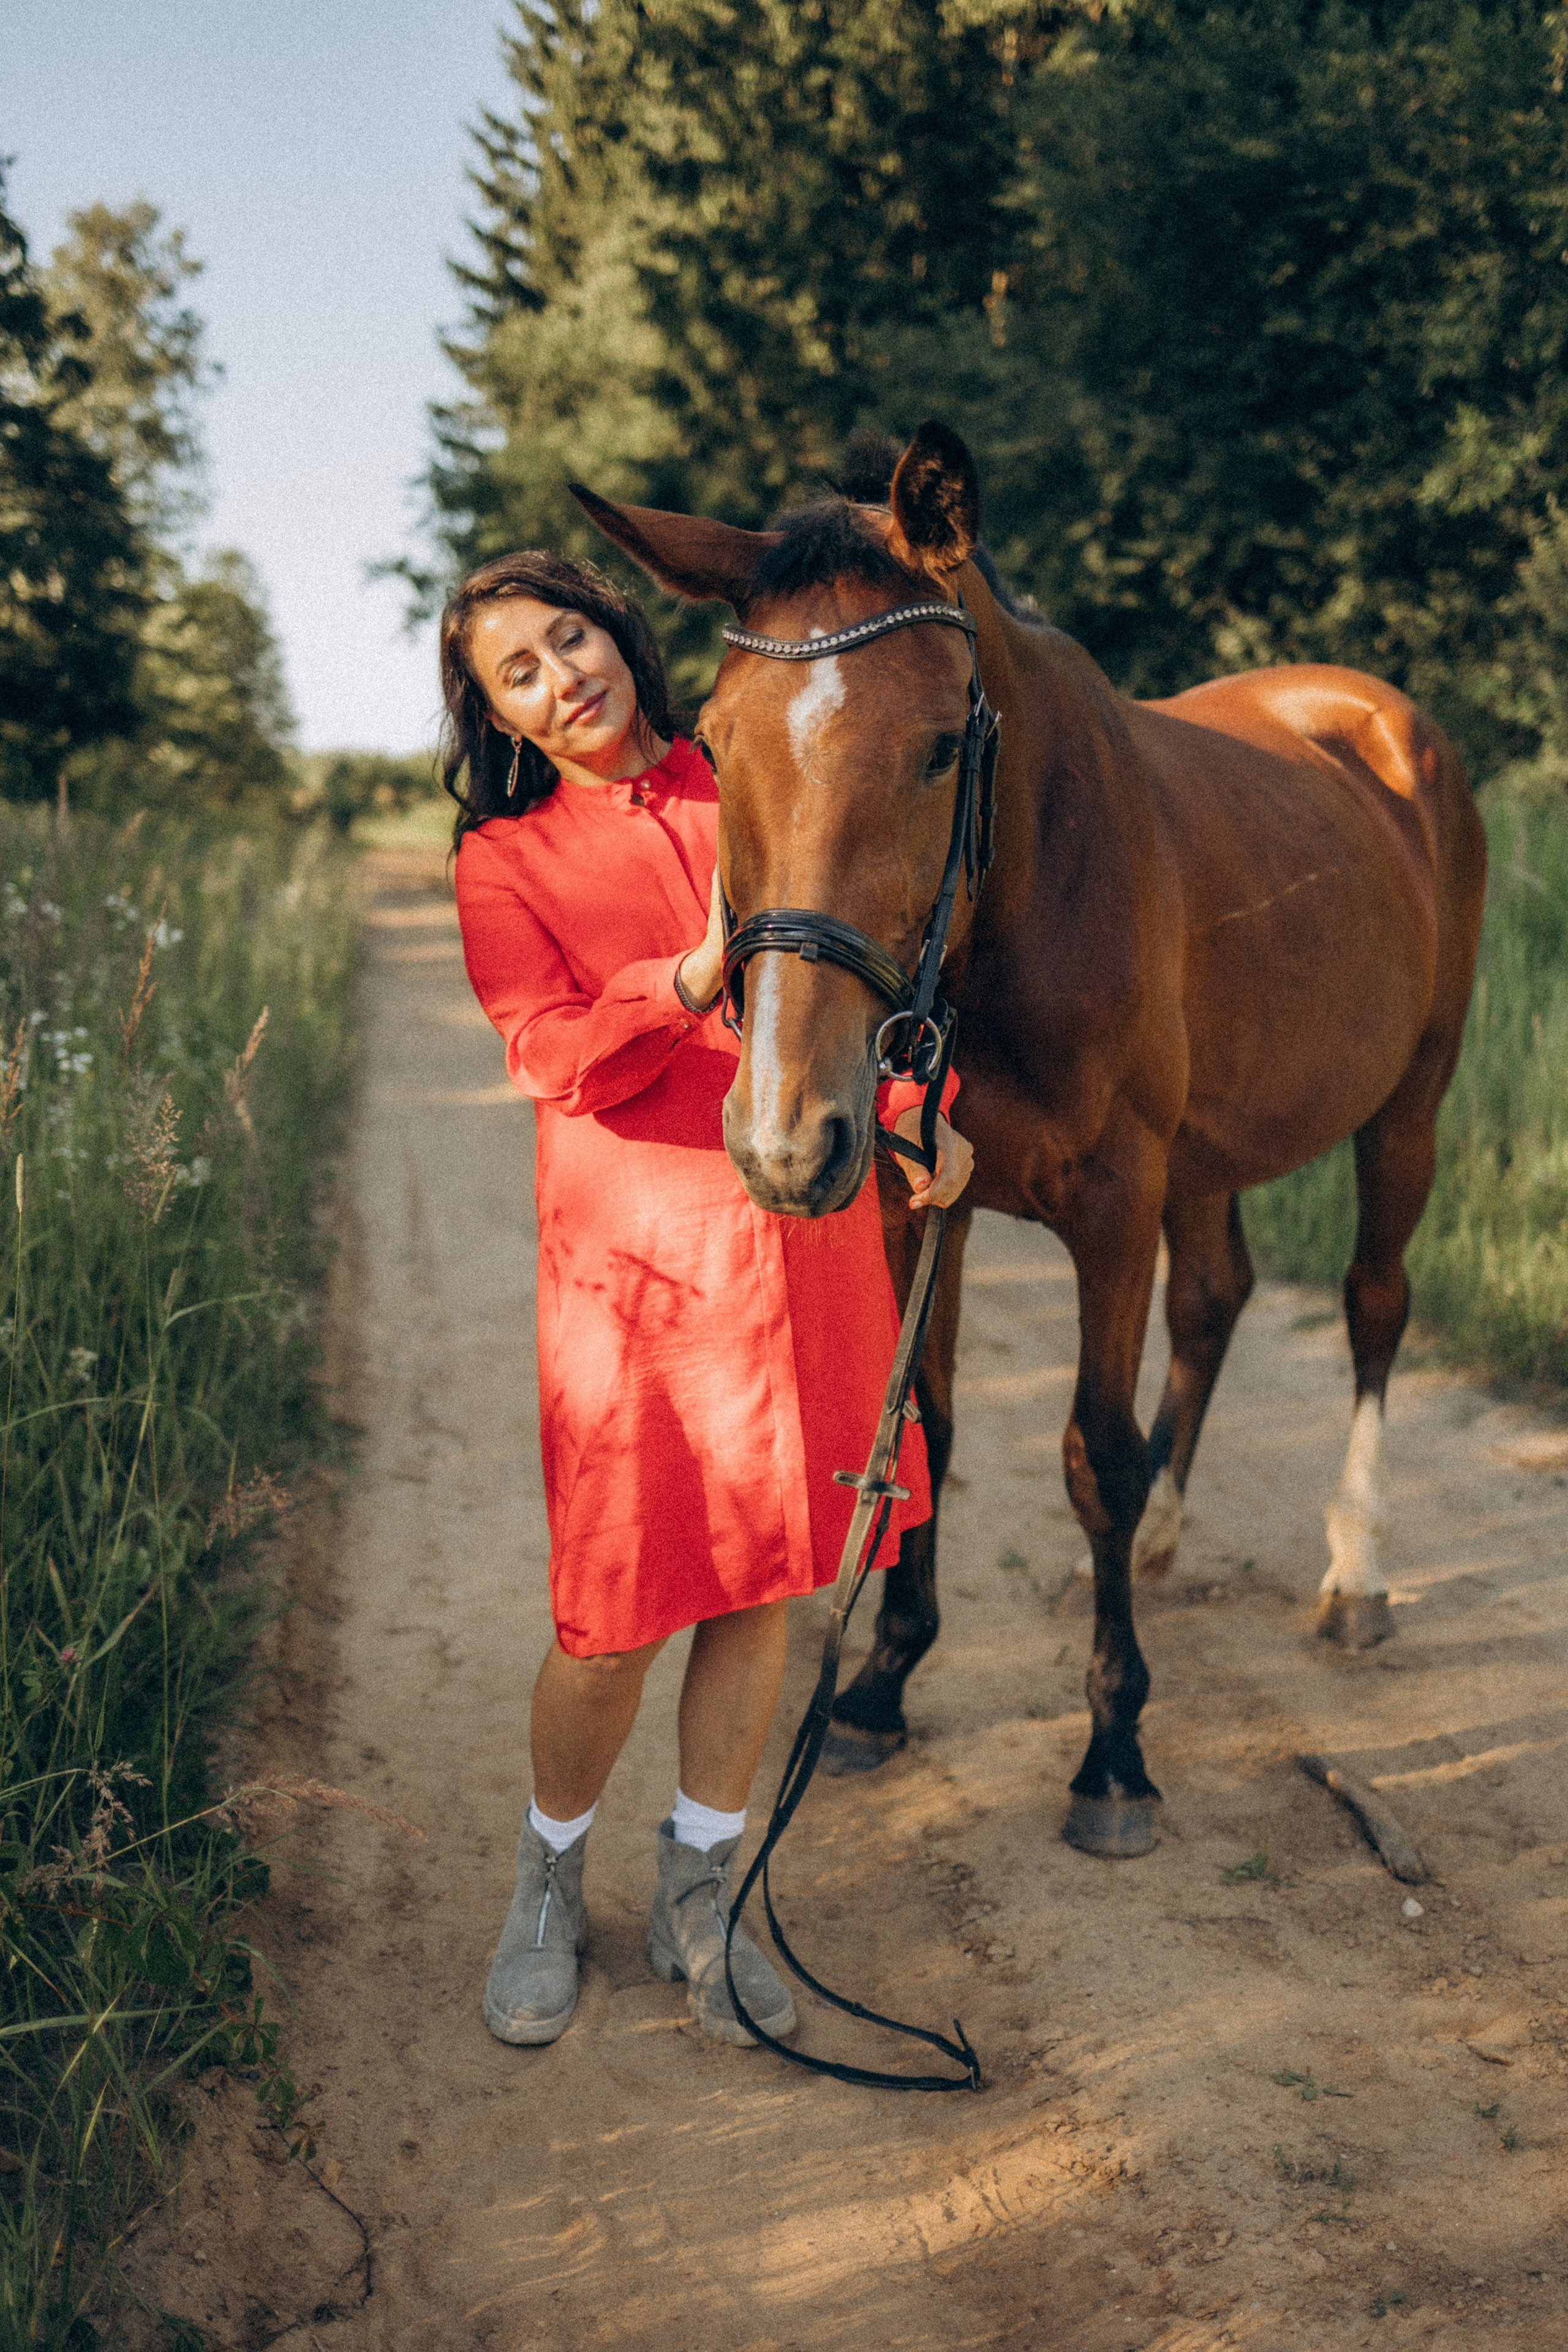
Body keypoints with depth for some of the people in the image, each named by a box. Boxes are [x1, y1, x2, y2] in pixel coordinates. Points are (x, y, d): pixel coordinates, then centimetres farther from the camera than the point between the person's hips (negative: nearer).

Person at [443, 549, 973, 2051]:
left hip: (808, 1230, 3)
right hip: (633, 1250, -3)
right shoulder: (505, 860, 2)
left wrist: (913, 1106, -1)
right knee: (613, 1615, 0)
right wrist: (698, 977, -27)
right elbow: (557, 1058, -11)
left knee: (762, 1585, 9)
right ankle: (548, 1887, 28)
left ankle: (697, 1901, 28)